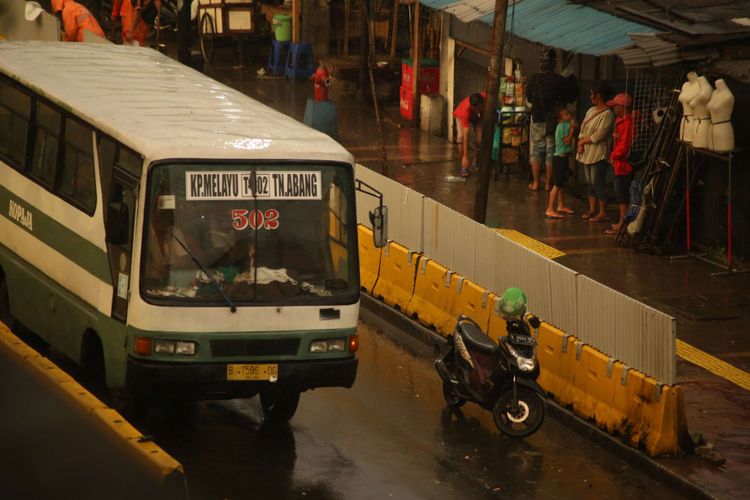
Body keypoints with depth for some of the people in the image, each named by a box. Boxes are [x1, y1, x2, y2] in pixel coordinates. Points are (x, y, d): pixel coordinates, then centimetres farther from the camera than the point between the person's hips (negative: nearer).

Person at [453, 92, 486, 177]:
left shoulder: (485, 97, -38)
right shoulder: (466, 109, -45)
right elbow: (466, 135, -44)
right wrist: (465, 156, -44)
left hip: (477, 116, 3)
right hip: (461, 116, -3)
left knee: (480, 139, -12)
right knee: (462, 138, -26)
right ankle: (464, 167, -16)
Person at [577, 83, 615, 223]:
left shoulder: (607, 114, -14)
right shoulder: (591, 111, 14)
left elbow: (599, 135, -19)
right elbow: (583, 128, 13)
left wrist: (584, 141, -8)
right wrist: (580, 143, -4)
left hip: (598, 153, -9)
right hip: (587, 153, 9)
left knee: (597, 183, -7)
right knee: (590, 182, 12)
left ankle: (603, 212, -1)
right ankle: (592, 209, 20)